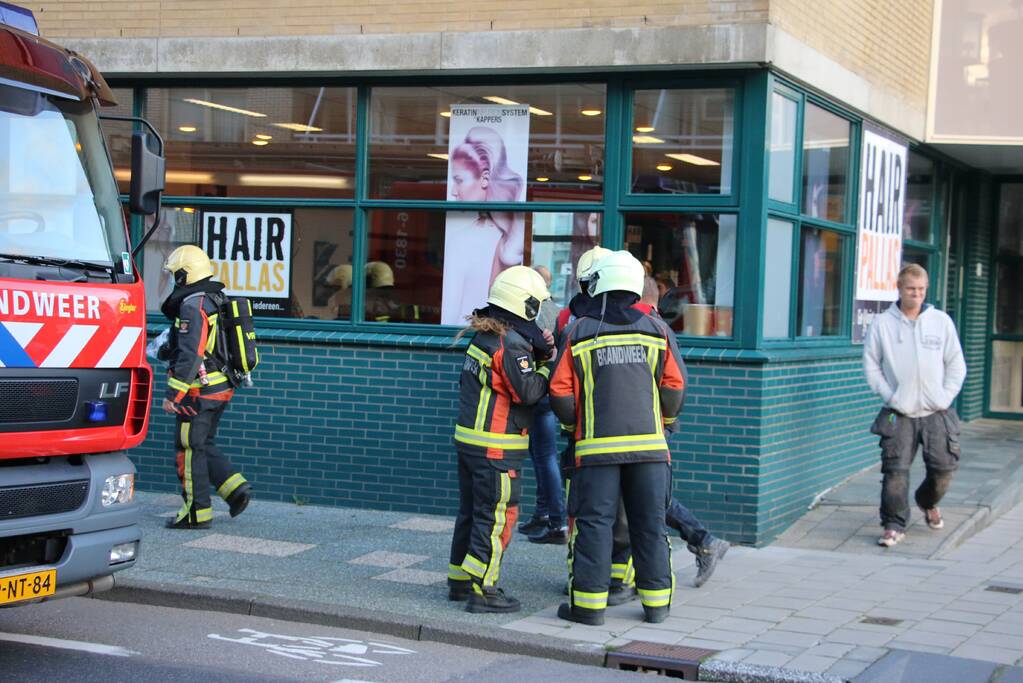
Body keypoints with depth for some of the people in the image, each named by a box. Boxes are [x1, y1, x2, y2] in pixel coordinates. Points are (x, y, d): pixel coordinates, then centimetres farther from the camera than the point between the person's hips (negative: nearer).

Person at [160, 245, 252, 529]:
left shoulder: (192, 306, -17)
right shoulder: (216, 301, 14)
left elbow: (189, 356, -23)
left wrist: (173, 394, -21)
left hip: (199, 391, -9)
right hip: (221, 387, 9)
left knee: (190, 449, 0)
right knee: (204, 444, 18)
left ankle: (197, 512, 5)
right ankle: (236, 488, 7)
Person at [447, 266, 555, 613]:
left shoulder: (483, 336, 12)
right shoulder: (511, 344, -17)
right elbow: (529, 391, -20)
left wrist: (539, 351, 1)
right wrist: (549, 363, -5)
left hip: (468, 439, 9)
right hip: (496, 447, -9)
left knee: (470, 512, 17)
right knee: (497, 517, -3)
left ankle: (460, 580, 25)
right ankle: (482, 590, -2)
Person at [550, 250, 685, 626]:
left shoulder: (578, 333, 1)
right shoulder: (657, 330, 5)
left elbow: (560, 394, -1)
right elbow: (674, 388, 2)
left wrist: (575, 423, 17)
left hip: (597, 446, -2)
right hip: (649, 445, 2)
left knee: (594, 523, 2)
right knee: (650, 524, 9)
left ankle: (588, 603, 2)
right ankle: (656, 602, 13)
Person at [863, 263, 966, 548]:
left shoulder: (942, 321, 4)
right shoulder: (882, 324, 0)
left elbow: (956, 365, 8)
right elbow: (871, 366, 3)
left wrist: (945, 397, -3)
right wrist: (890, 396, -6)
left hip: (937, 412, 2)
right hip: (899, 414, -1)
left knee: (943, 467, 5)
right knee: (895, 471, -7)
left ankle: (928, 503, 35)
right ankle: (894, 525, 2)